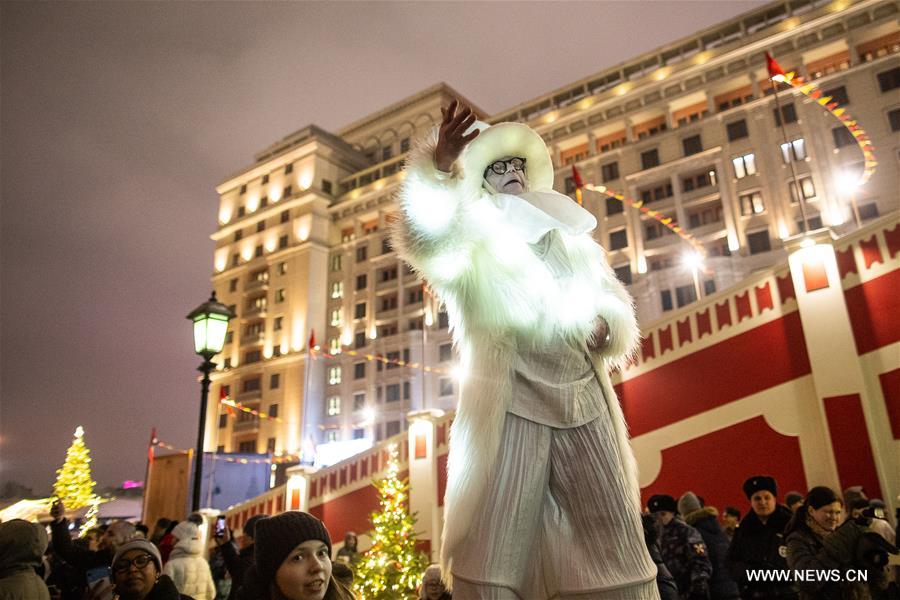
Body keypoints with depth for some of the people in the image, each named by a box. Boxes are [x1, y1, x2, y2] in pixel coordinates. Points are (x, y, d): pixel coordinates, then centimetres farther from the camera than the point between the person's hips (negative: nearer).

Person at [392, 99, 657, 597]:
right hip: (512, 398, -4)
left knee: (613, 537, 4)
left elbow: (609, 295, 26)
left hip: (585, 397, 5)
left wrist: (607, 323, 2)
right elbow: (428, 241, -14)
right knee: (497, 538, -7)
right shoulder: (476, 235, 9)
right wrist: (439, 169, -31)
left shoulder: (569, 236, 24)